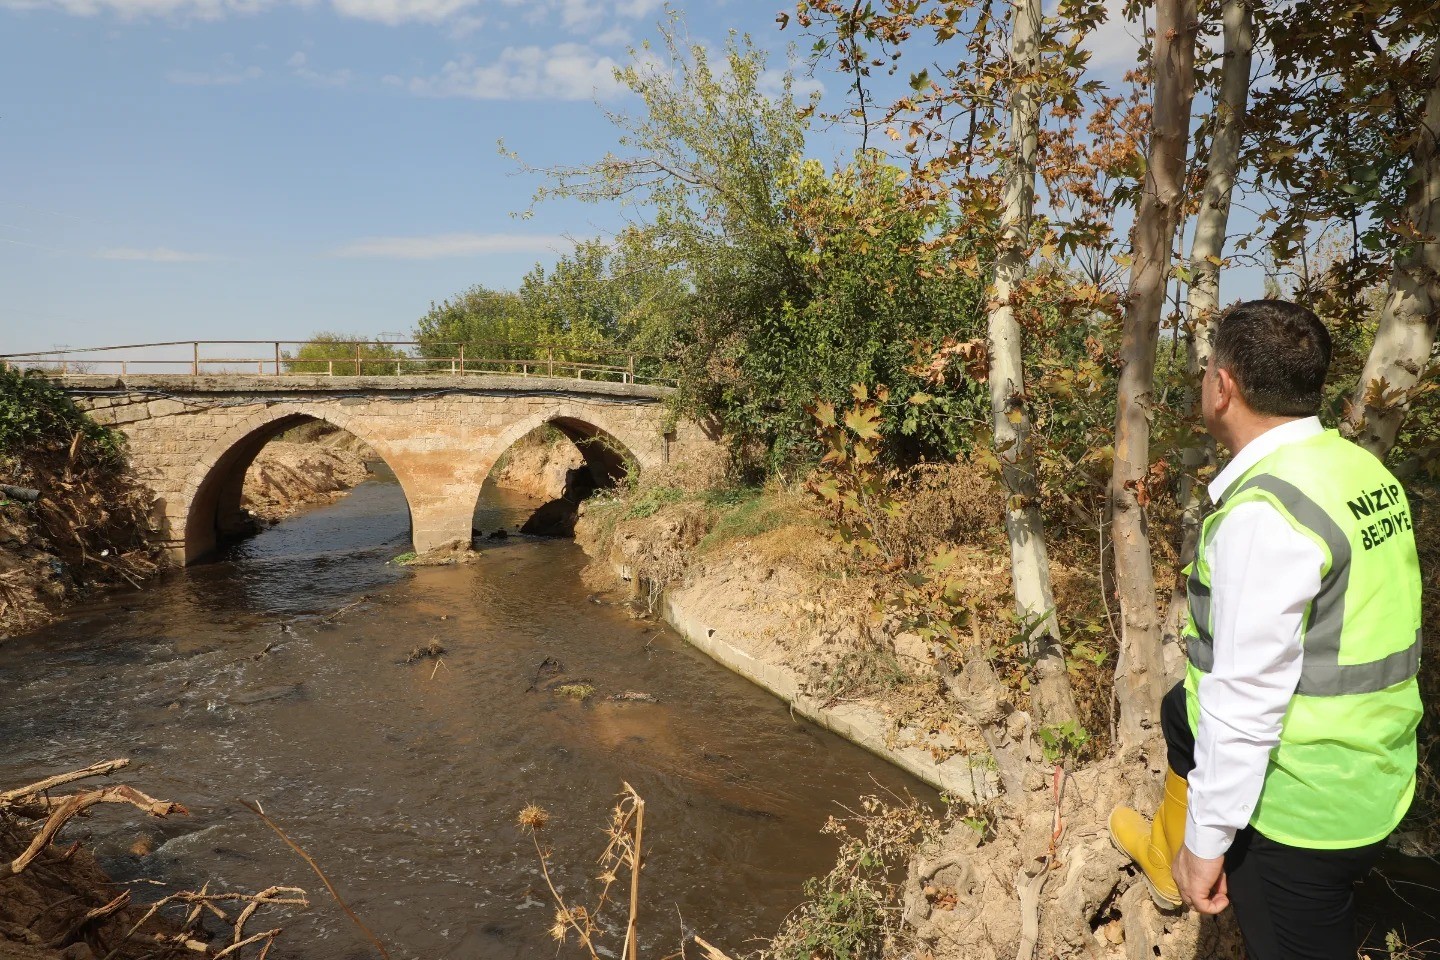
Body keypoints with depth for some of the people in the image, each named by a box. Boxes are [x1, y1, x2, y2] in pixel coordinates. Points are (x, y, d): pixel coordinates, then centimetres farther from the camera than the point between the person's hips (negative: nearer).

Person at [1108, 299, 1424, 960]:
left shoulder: (1264, 513, -29)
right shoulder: (1361, 468, -1)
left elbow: (1249, 696, -28)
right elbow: (1355, 623, 10)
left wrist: (1207, 841, -17)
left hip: (1301, 808, -9)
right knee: (1181, 712, 30)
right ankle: (1165, 855, 52)